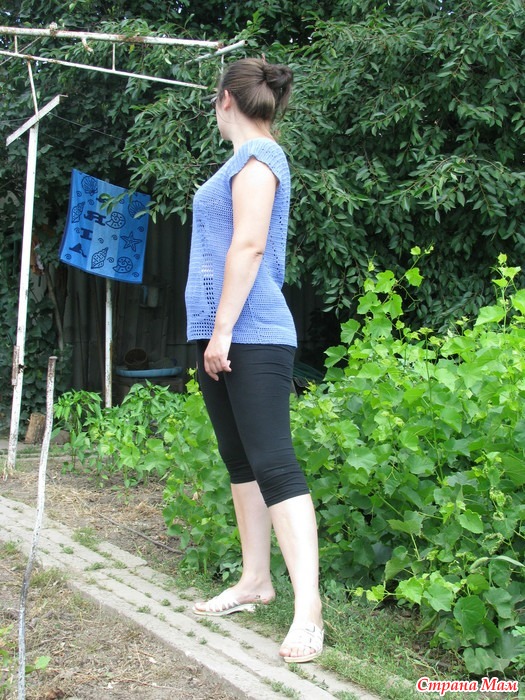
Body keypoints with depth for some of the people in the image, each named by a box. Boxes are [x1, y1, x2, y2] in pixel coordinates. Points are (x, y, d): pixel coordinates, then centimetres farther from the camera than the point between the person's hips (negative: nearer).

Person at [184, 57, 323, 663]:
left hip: (252, 336, -10)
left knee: (273, 464, -13)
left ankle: (307, 608, -13)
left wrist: (223, 329, -19)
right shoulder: (245, 159, 20)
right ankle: (255, 581, 22)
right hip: (220, 334, 10)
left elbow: (248, 246, -17)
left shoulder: (257, 154, -8)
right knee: (240, 461, 13)